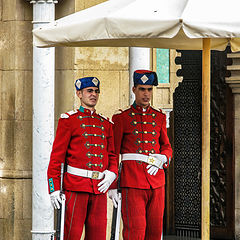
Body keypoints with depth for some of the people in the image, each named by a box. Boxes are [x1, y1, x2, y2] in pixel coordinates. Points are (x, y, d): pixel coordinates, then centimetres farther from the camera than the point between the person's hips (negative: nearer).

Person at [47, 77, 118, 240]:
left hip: (100, 188, 5)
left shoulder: (106, 124, 16)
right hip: (75, 188, -5)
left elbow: (112, 156, 19)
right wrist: (54, 189, -10)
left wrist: (111, 174, -3)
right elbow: (56, 156, -3)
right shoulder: (68, 120, 1)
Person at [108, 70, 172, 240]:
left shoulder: (159, 117, 14)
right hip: (132, 181, -4)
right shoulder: (122, 118, 1)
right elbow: (113, 154, 1)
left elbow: (167, 147, 15)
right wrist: (112, 187, -4)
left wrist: (161, 159, -10)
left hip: (156, 180, 4)